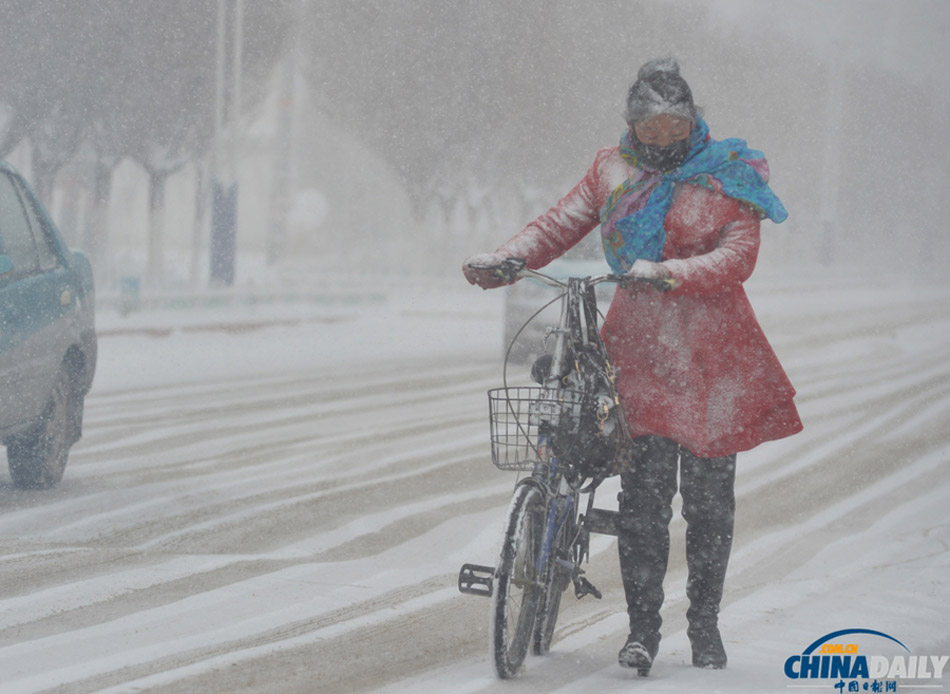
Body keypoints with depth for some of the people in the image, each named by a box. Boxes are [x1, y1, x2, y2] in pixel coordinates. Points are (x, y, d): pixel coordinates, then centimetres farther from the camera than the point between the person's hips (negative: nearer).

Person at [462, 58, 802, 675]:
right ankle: (643, 627, -1)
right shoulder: (613, 169, 9)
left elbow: (738, 256, -13)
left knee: (709, 495, 5)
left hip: (714, 351, -1)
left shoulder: (728, 175, -2)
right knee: (644, 490, -8)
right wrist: (503, 261, -11)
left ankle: (705, 624, 20)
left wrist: (668, 273, -29)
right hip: (639, 345, 1)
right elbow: (561, 224, 7)